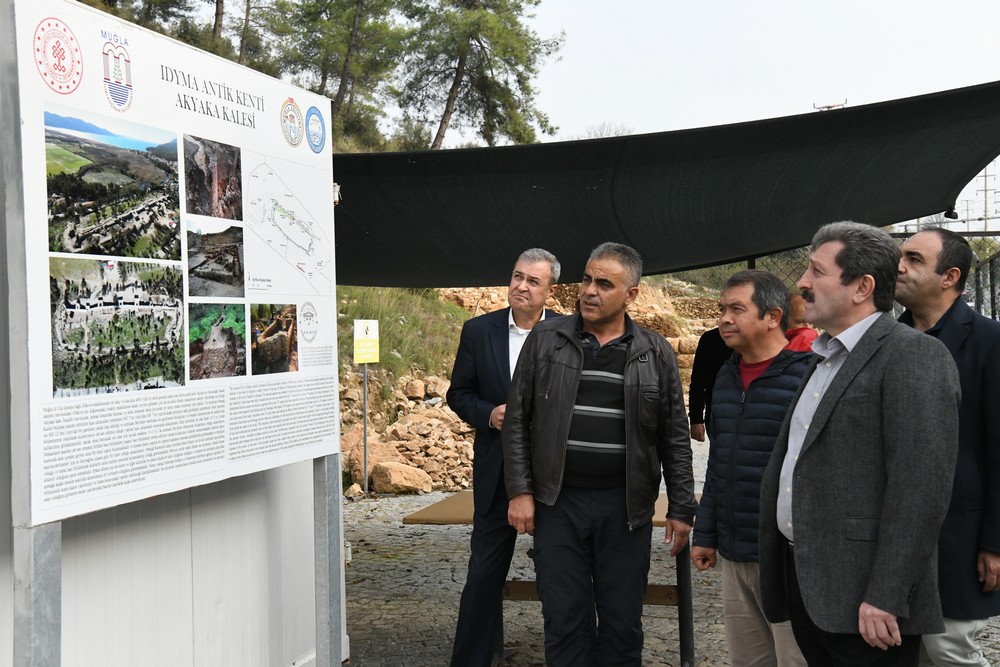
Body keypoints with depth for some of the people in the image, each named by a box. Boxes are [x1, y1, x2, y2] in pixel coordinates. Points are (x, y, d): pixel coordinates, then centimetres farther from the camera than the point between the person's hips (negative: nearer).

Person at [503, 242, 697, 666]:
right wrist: (520, 490, -4)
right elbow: (517, 420, 3)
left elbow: (675, 438, 6)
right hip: (557, 503, 0)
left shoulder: (655, 354, 3)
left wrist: (681, 509, 3)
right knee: (565, 620, 6)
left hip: (625, 506, 0)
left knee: (623, 623, 8)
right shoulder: (546, 340, 2)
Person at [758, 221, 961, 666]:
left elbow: (921, 488, -19)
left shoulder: (914, 357, -11)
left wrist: (885, 598, -22)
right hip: (804, 583, 8)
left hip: (861, 600, -8)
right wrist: (781, 573, 15)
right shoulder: (825, 359, 17)